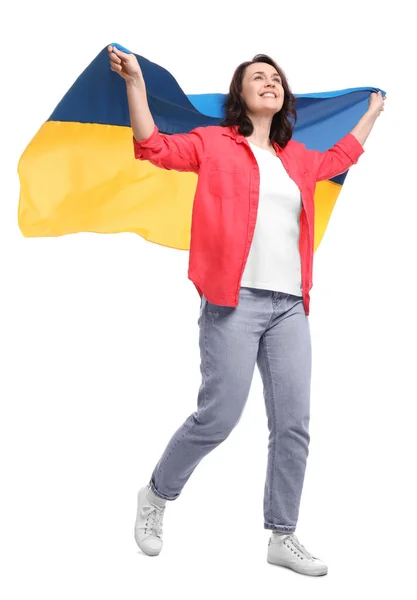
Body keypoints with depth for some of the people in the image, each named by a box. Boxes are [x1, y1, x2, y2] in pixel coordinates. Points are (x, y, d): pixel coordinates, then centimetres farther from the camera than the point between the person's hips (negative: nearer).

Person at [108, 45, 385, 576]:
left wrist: (373, 111, 49)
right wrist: (135, 80, -7)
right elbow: (153, 146, -2)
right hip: (234, 300, -5)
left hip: (290, 305, 5)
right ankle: (156, 496, 19)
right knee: (218, 416, -8)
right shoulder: (214, 143, 6)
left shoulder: (297, 158, 20)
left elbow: (341, 157, 39)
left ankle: (282, 537, 15)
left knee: (293, 423, 2)